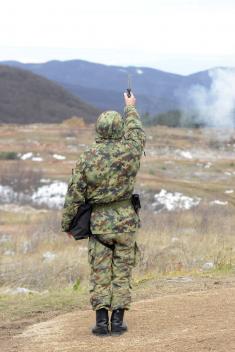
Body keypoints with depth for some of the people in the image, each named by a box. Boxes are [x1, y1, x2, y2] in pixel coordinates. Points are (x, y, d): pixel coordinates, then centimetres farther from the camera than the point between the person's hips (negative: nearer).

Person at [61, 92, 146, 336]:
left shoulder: (87, 158, -8)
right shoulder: (129, 151, -7)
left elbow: (74, 195, -4)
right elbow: (136, 131, 16)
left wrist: (67, 224, 8)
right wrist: (130, 108, 34)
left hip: (98, 222, 0)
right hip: (125, 220, 0)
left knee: (100, 273, 5)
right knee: (122, 272, 6)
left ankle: (101, 322, 2)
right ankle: (118, 321, 5)